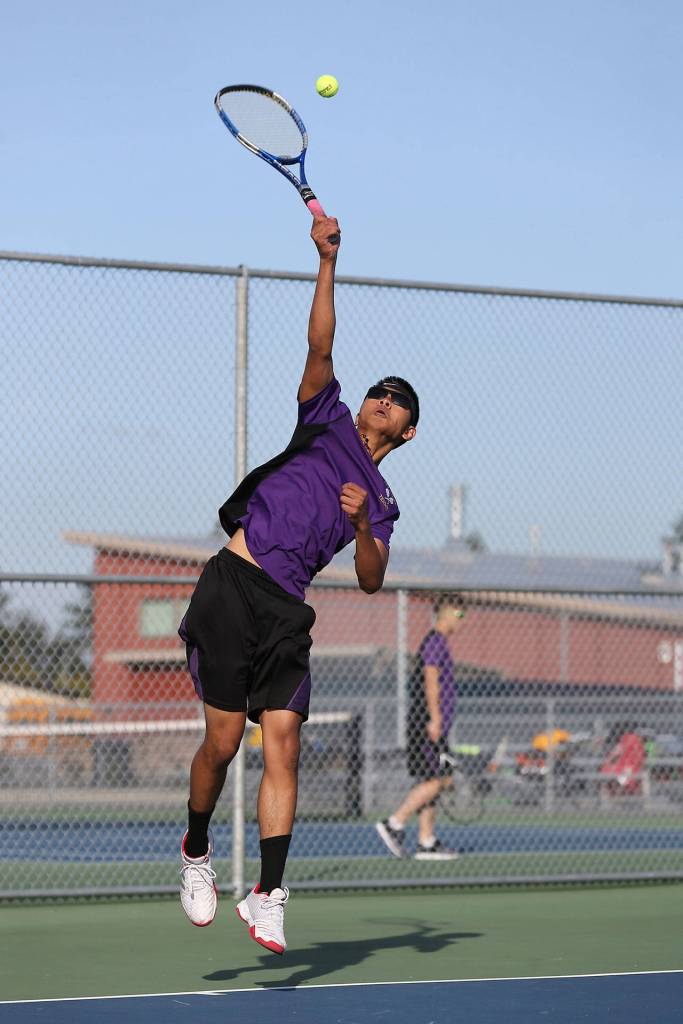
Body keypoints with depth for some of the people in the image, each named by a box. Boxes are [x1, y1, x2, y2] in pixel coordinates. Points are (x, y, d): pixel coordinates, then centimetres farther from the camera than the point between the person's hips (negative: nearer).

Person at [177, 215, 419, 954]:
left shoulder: (381, 504, 20)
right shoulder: (327, 421, 16)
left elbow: (371, 581, 6)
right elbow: (320, 346, 4)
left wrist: (361, 524, -12)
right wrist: (327, 261, -4)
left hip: (285, 613, 3)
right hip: (233, 587, -3)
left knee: (282, 746, -9)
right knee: (223, 741, -7)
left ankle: (267, 896, -10)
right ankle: (196, 851, 18)